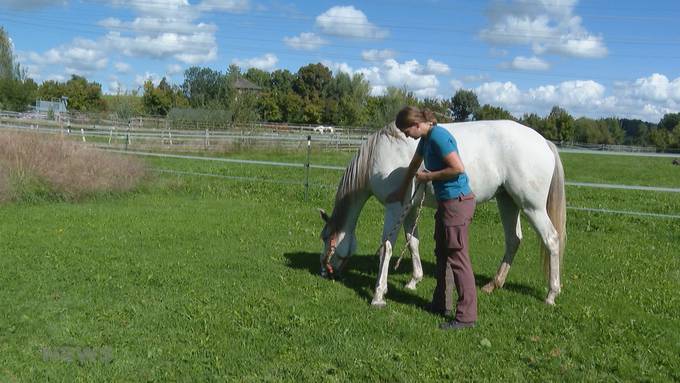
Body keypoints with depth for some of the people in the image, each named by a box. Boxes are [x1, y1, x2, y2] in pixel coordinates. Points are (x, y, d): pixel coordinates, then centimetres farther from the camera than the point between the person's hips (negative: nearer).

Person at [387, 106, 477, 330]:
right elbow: (414, 165, 27)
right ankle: (442, 304, 31)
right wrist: (402, 192, 39)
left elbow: (458, 168, -25)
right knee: (441, 253, 18)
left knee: (458, 257, -6)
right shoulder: (425, 139, 12)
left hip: (457, 203, -10)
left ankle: (467, 316, 0)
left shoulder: (438, 137, -18)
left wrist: (429, 176, -14)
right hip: (446, 202, 10)